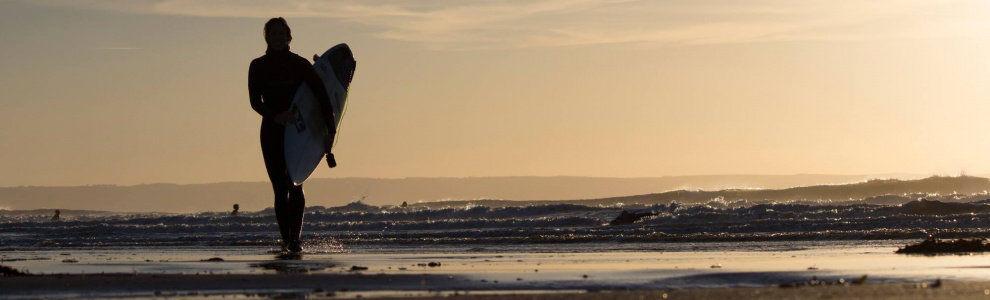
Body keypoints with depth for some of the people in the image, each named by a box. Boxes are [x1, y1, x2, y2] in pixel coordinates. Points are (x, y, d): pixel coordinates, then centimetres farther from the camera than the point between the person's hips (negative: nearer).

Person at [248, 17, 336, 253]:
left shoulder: (300, 65, 1)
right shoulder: (258, 67, 4)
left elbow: (322, 97, -2)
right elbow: (255, 101, -5)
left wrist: (330, 131, -10)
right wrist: (275, 116, -24)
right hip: (272, 133, 1)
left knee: (294, 184, -14)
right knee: (280, 189, -1)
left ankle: (295, 239, -18)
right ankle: (287, 240, 5)